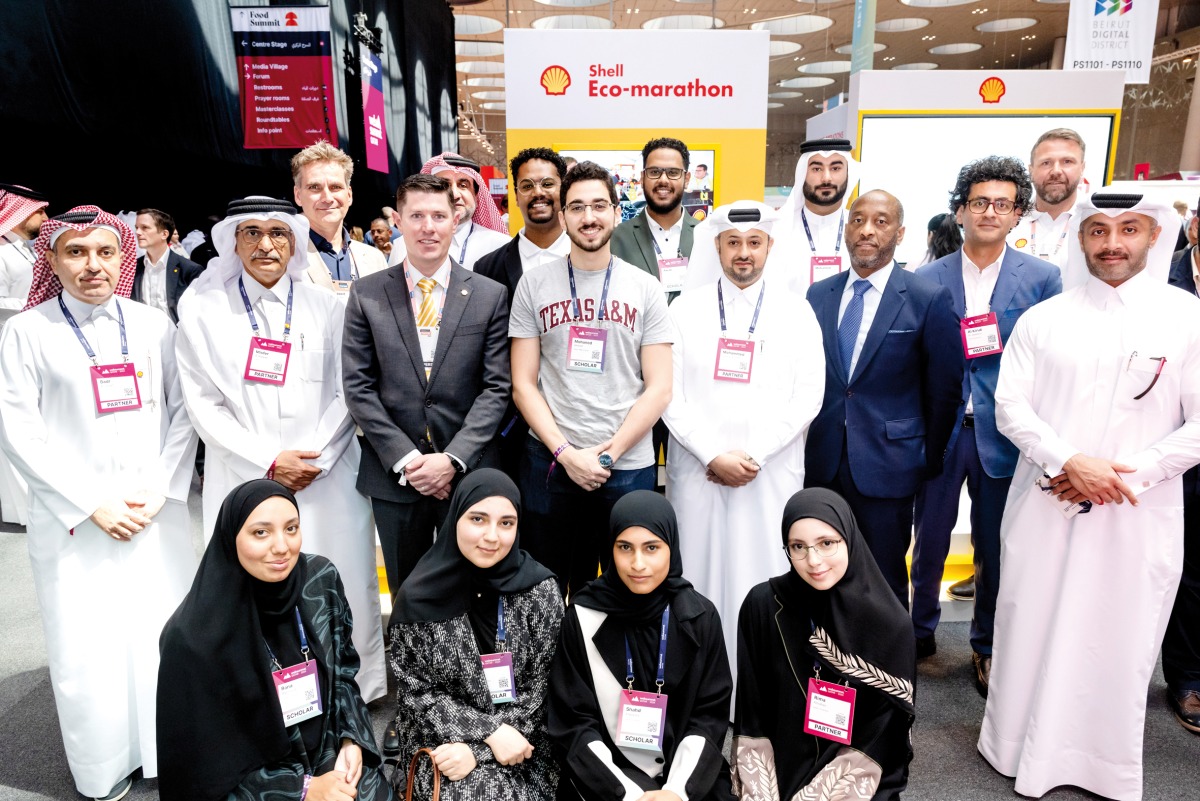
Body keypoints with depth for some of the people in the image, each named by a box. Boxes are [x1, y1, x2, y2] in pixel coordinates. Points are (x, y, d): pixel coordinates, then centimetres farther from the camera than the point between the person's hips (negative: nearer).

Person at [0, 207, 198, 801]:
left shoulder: (154, 325, 7)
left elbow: (183, 413, 6)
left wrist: (160, 489, -5)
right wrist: (91, 504, -9)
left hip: (158, 513, 2)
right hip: (74, 523, -1)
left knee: (167, 637, 5)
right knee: (87, 650, 3)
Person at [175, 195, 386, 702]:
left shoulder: (326, 306, 6)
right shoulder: (204, 311, 4)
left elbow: (346, 394, 4)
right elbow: (203, 404, 1)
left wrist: (314, 459, -8)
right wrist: (269, 461, -8)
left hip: (326, 478, 1)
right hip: (244, 480, 0)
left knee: (342, 589, 3)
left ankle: (348, 696, 22)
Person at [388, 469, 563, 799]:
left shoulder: (539, 589, -11)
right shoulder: (419, 595, -10)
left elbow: (539, 688, -6)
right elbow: (415, 689, -5)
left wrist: (478, 749, -15)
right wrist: (489, 731, -15)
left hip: (520, 740, 0)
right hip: (438, 740, 0)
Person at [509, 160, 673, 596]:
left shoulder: (645, 288, 3)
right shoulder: (533, 285, 3)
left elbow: (659, 388, -1)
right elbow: (523, 384, 1)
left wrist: (608, 454, -10)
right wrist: (566, 453, -9)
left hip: (628, 465, 0)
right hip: (550, 462, 0)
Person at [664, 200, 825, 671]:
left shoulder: (796, 311, 6)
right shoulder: (685, 310, 6)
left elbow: (808, 395, -1)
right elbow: (670, 394, -1)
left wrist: (753, 455, -10)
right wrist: (714, 455, -11)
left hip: (772, 473, 0)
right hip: (697, 470, 1)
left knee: (763, 577, 2)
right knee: (697, 576, 4)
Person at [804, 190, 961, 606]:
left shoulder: (929, 299, -4)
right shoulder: (818, 294, 6)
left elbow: (944, 390, 0)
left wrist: (929, 460, 3)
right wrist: (805, 444, 7)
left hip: (886, 465, -3)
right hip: (822, 463, 3)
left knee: (883, 583, 8)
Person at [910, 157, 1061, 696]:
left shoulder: (1042, 278, 1)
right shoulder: (927, 279, 1)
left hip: (1004, 434, 0)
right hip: (940, 430, 1)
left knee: (996, 547, 11)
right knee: (930, 538, 11)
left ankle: (987, 647, 30)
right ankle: (921, 629, 33)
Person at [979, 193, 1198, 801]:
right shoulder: (1042, 318, 5)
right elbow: (1010, 406, -1)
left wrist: (1127, 476, -12)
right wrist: (1070, 462, -15)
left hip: (1138, 518, -1)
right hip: (1045, 506, 1)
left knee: (1120, 643, 7)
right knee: (1030, 632, 8)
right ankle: (1020, 750, 26)